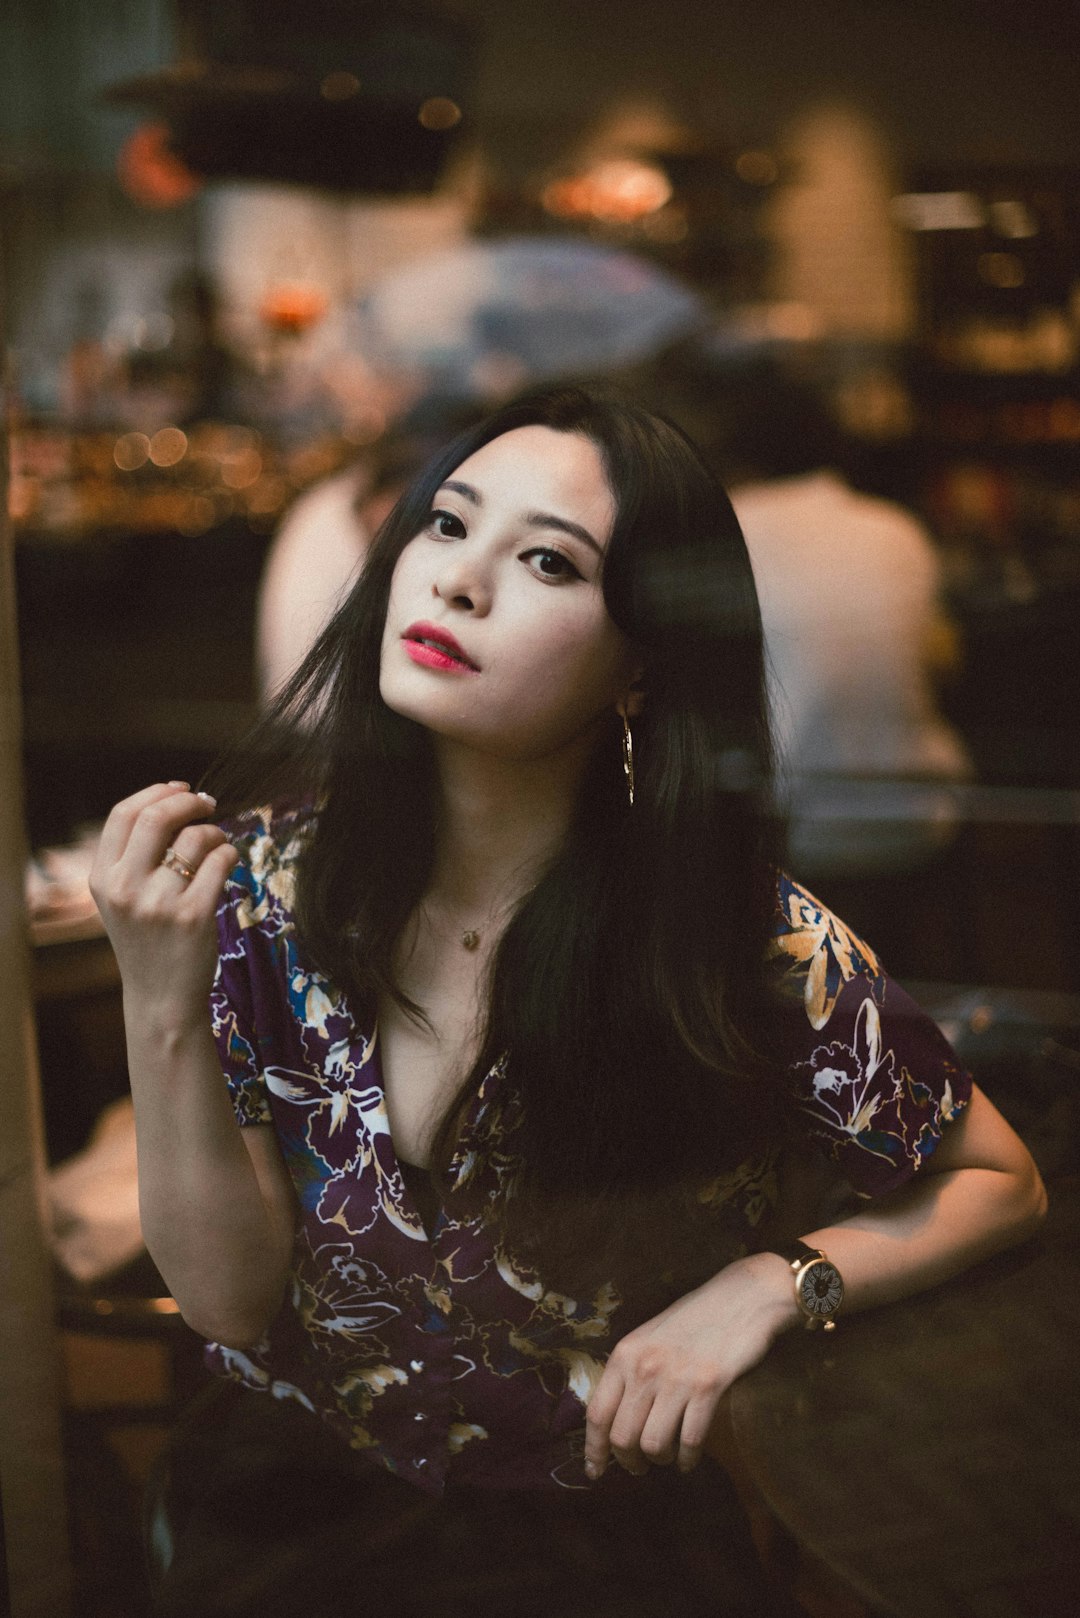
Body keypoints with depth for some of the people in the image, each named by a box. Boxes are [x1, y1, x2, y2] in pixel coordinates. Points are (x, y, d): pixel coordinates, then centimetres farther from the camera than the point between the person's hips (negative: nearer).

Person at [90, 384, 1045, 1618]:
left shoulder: (755, 948, -16)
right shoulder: (273, 872, -10)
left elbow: (1000, 1185, 0)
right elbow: (231, 1300, -11)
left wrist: (770, 1285, -17)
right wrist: (162, 1010, -25)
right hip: (291, 1501, 2)